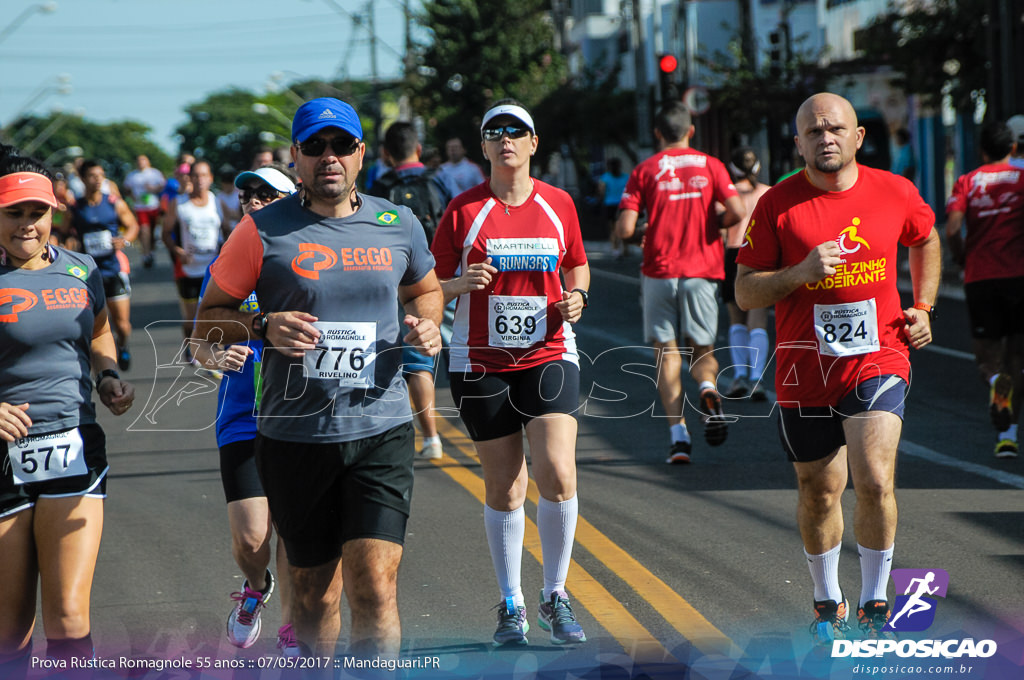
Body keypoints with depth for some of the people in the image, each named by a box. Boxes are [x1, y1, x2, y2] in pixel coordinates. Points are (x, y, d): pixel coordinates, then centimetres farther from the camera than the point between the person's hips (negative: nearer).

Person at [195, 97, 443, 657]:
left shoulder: (398, 225, 6)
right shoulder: (263, 231, -2)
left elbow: (424, 289, 26)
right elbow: (208, 320, 4)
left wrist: (426, 325, 3)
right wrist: (264, 327, -15)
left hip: (381, 431, 1)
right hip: (294, 438, -1)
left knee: (375, 589, -11)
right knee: (314, 595, 9)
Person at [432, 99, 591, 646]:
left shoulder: (559, 205, 6)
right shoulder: (463, 210, 0)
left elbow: (577, 267, 19)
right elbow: (431, 287, 3)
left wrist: (575, 297, -2)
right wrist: (462, 283, -18)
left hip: (549, 356, 1)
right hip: (480, 362, -1)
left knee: (558, 475, -15)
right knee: (504, 488, 4)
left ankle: (555, 597, 1)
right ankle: (511, 605, 18)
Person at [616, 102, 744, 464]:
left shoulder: (644, 171, 2)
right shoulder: (710, 166, 5)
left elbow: (625, 229, -8)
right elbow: (736, 211, -7)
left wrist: (630, 231, 16)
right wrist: (712, 225, 13)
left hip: (659, 271, -1)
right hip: (702, 271, 1)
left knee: (666, 352, 5)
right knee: (702, 350, 12)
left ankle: (678, 434, -8)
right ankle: (708, 389, -22)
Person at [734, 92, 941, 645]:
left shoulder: (896, 193, 1)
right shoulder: (777, 204, -4)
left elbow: (926, 241, 23)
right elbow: (745, 293, -3)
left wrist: (923, 307, 11)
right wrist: (800, 273, -20)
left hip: (878, 361, 0)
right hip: (804, 371, 1)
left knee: (874, 482, -17)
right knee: (819, 493, 11)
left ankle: (873, 607, 1)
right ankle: (828, 606, 33)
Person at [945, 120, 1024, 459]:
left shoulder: (967, 182, 6)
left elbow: (952, 229, -9)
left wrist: (961, 260, 7)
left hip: (978, 278, 0)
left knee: (987, 354, 11)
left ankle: (996, 381, -27)